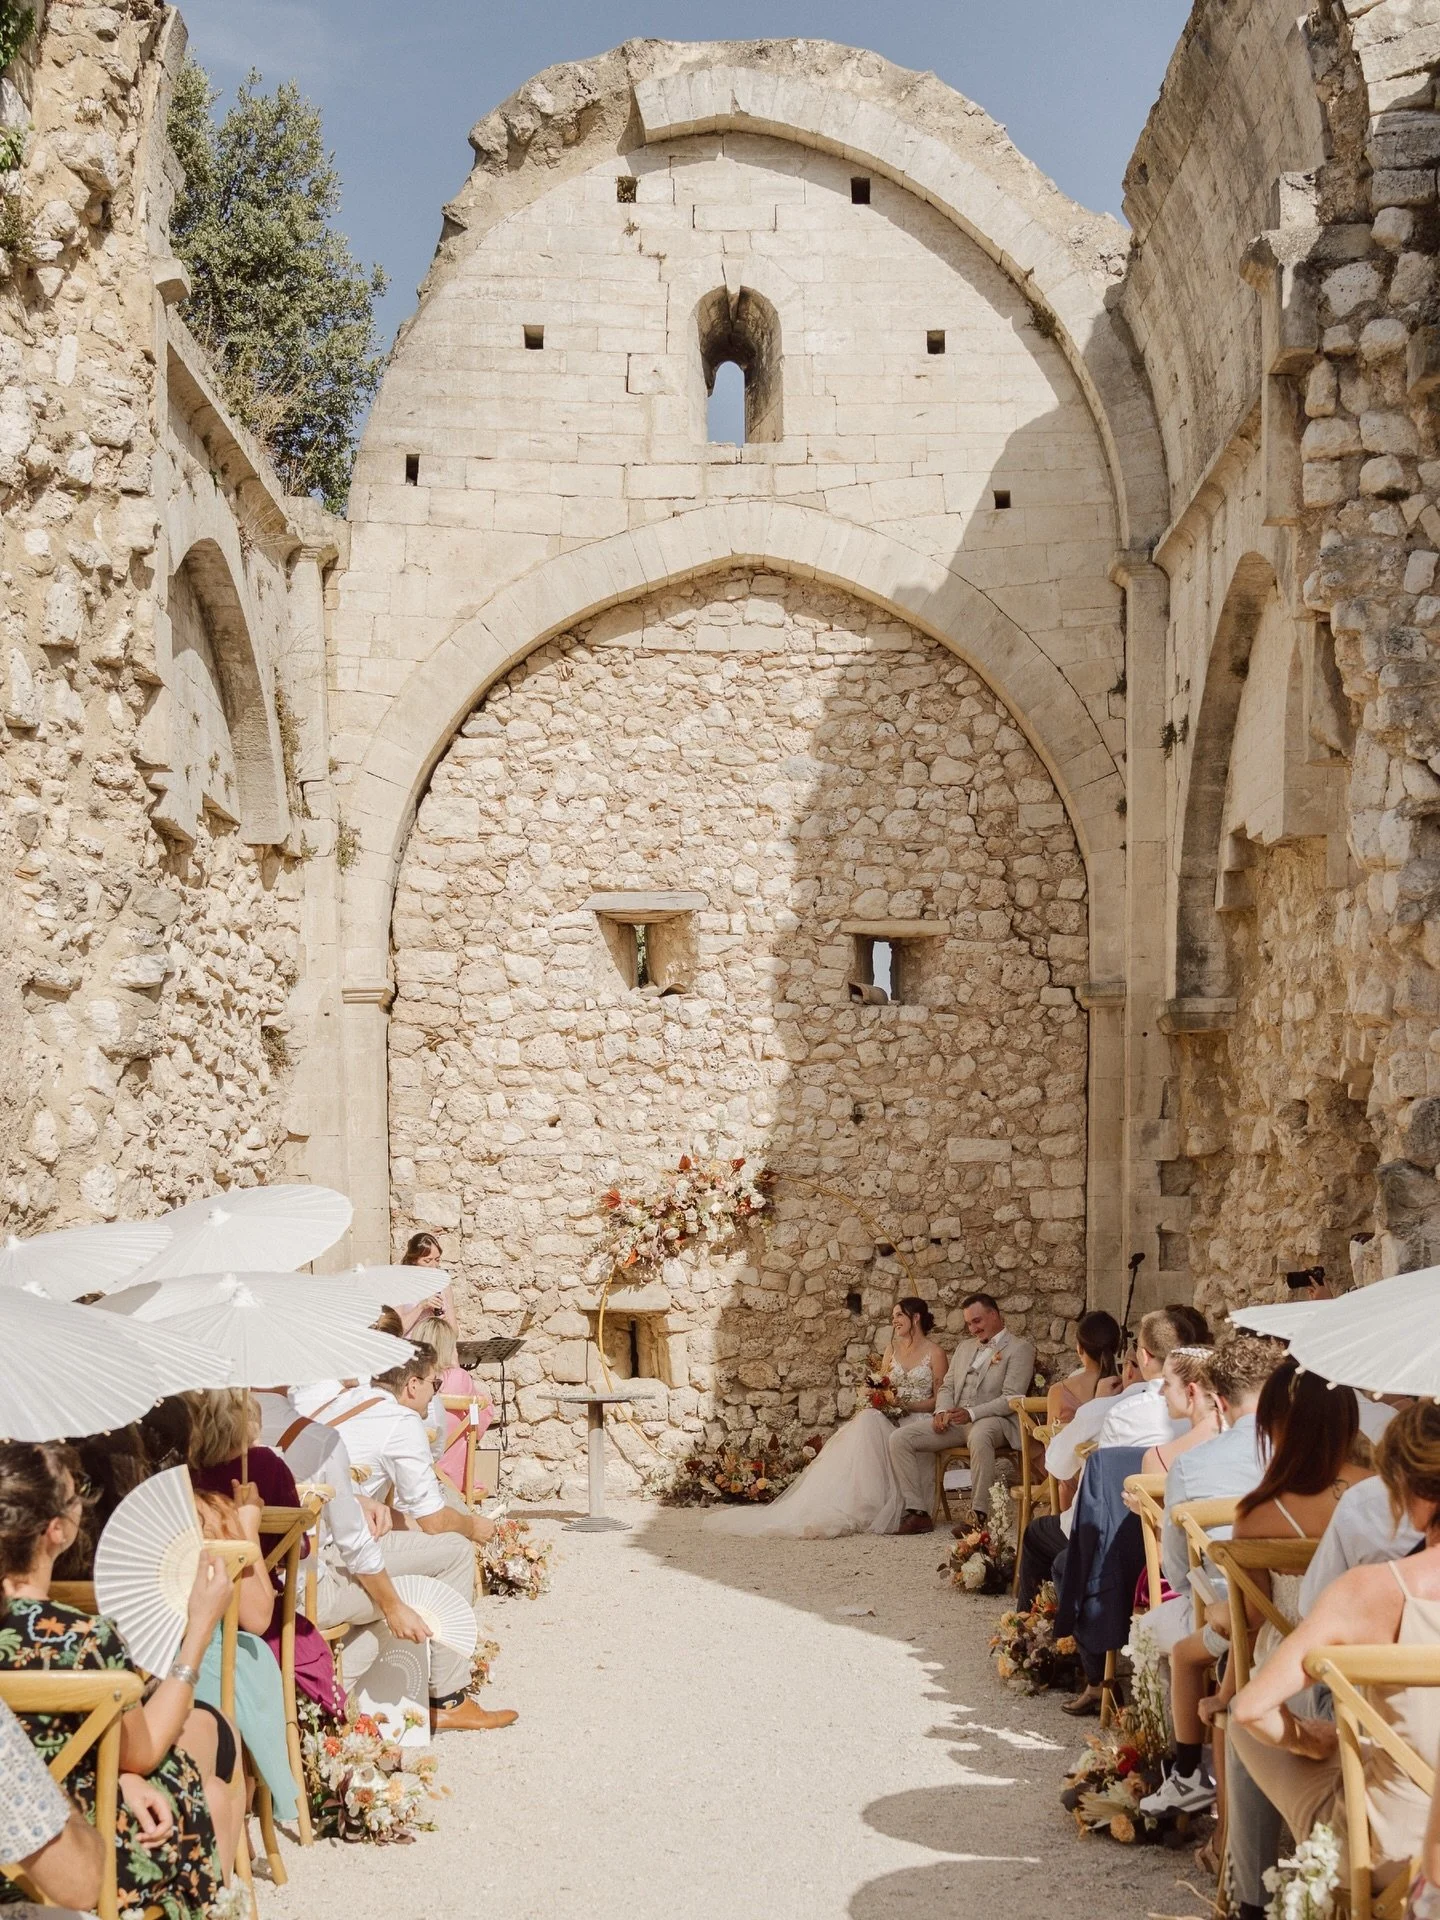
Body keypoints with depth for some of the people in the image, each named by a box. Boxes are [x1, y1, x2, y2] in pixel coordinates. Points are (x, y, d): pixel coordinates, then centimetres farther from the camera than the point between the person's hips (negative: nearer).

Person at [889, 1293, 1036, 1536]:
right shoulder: (965, 1347, 25)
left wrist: (972, 1413, -22)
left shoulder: (1020, 1348, 1)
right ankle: (918, 1512, -12)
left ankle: (979, 1515, -34)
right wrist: (942, 1411, -1)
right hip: (954, 1421, 7)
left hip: (993, 1420, -7)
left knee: (979, 1436, -42)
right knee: (899, 1438, -12)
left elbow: (1011, 1399, -9)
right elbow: (947, 1387, 23)